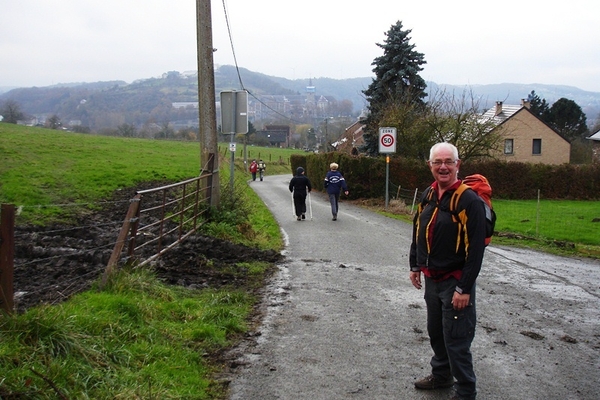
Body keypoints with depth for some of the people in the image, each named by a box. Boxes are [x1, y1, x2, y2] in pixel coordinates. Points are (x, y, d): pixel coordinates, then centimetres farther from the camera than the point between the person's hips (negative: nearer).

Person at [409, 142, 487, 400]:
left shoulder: (470, 201, -18)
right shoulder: (428, 196, 6)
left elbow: (475, 249, -20)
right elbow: (418, 233, 18)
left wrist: (464, 288, -21)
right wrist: (415, 266, 17)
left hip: (455, 282, -7)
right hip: (431, 279, 8)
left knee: (456, 340, 0)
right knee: (435, 333, 22)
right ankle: (441, 376, 42)